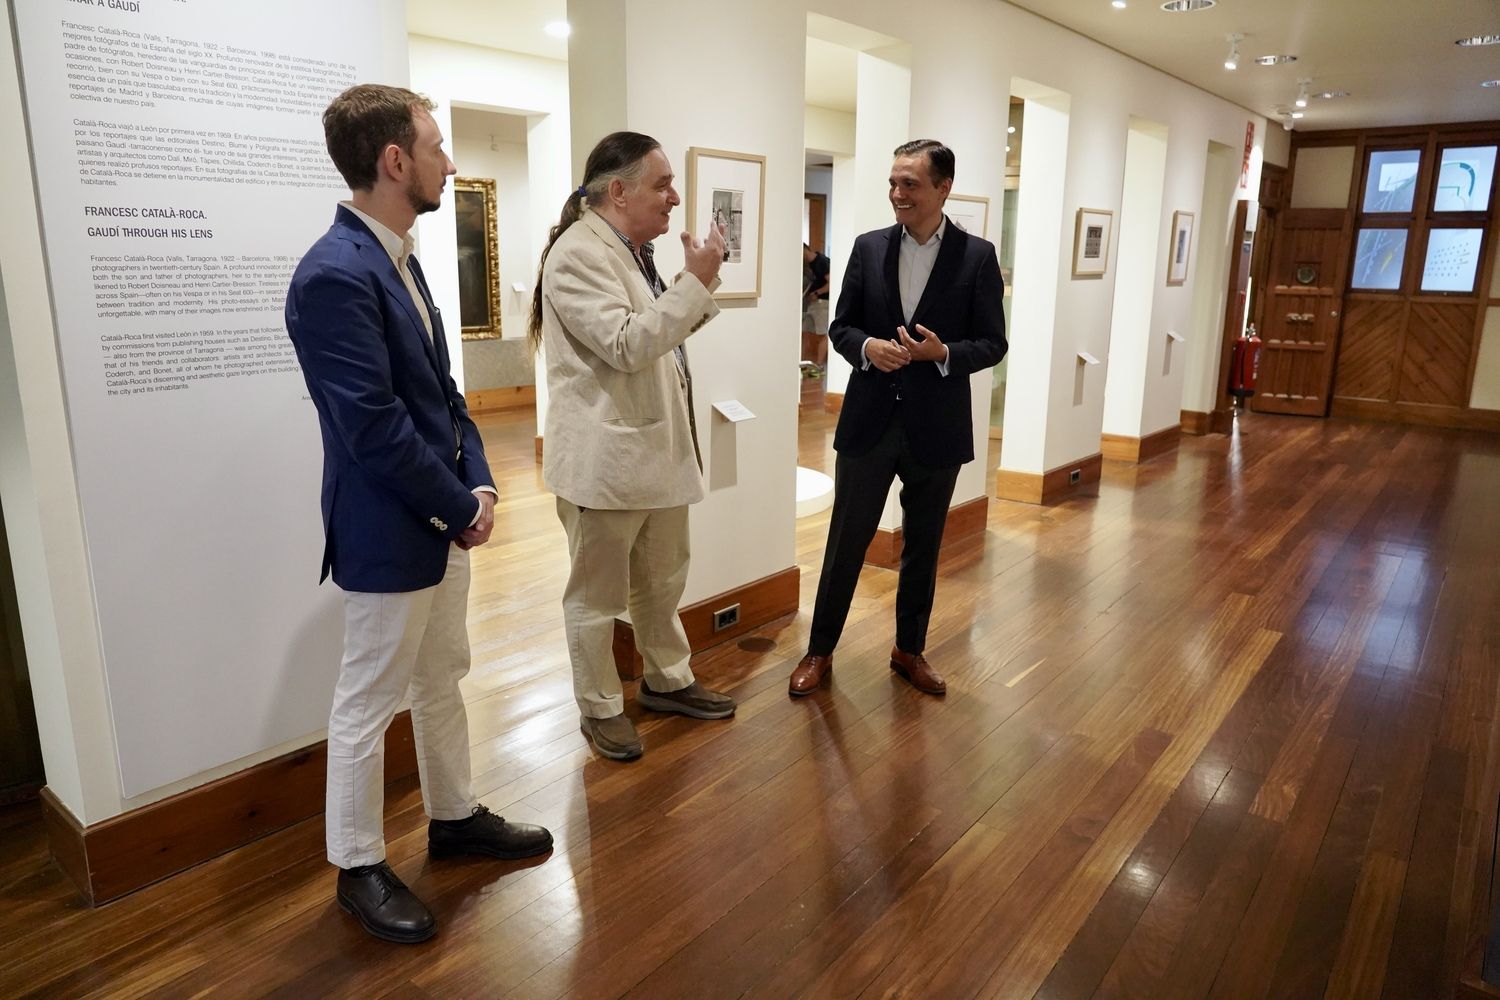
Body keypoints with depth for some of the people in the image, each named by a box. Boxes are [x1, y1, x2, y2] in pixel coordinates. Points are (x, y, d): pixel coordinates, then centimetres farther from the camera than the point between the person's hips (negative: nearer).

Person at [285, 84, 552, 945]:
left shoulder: (399, 257, 8)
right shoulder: (336, 275, -22)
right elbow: (375, 430, -24)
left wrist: (478, 482, 0)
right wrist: (461, 508, -13)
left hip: (441, 519, 9)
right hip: (389, 533, -9)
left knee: (443, 680, 21)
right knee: (369, 704, 8)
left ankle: (455, 816, 39)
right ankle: (359, 867, 26)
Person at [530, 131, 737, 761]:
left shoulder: (634, 251, 14)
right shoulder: (579, 252, -16)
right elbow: (626, 345, -23)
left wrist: (699, 286, 7)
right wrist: (696, 281, -21)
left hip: (657, 450, 10)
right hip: (604, 459, -9)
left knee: (664, 580, 21)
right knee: (597, 595, 7)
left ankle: (667, 680, 39)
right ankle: (600, 708, 24)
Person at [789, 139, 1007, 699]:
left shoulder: (977, 256, -3)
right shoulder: (869, 247, 3)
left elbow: (993, 343, -2)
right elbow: (840, 326, 6)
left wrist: (944, 353, -21)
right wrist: (866, 347, -16)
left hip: (936, 427, 0)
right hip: (869, 422, 1)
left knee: (923, 546, 13)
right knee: (846, 541, 7)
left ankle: (909, 650, 32)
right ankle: (820, 651, 22)